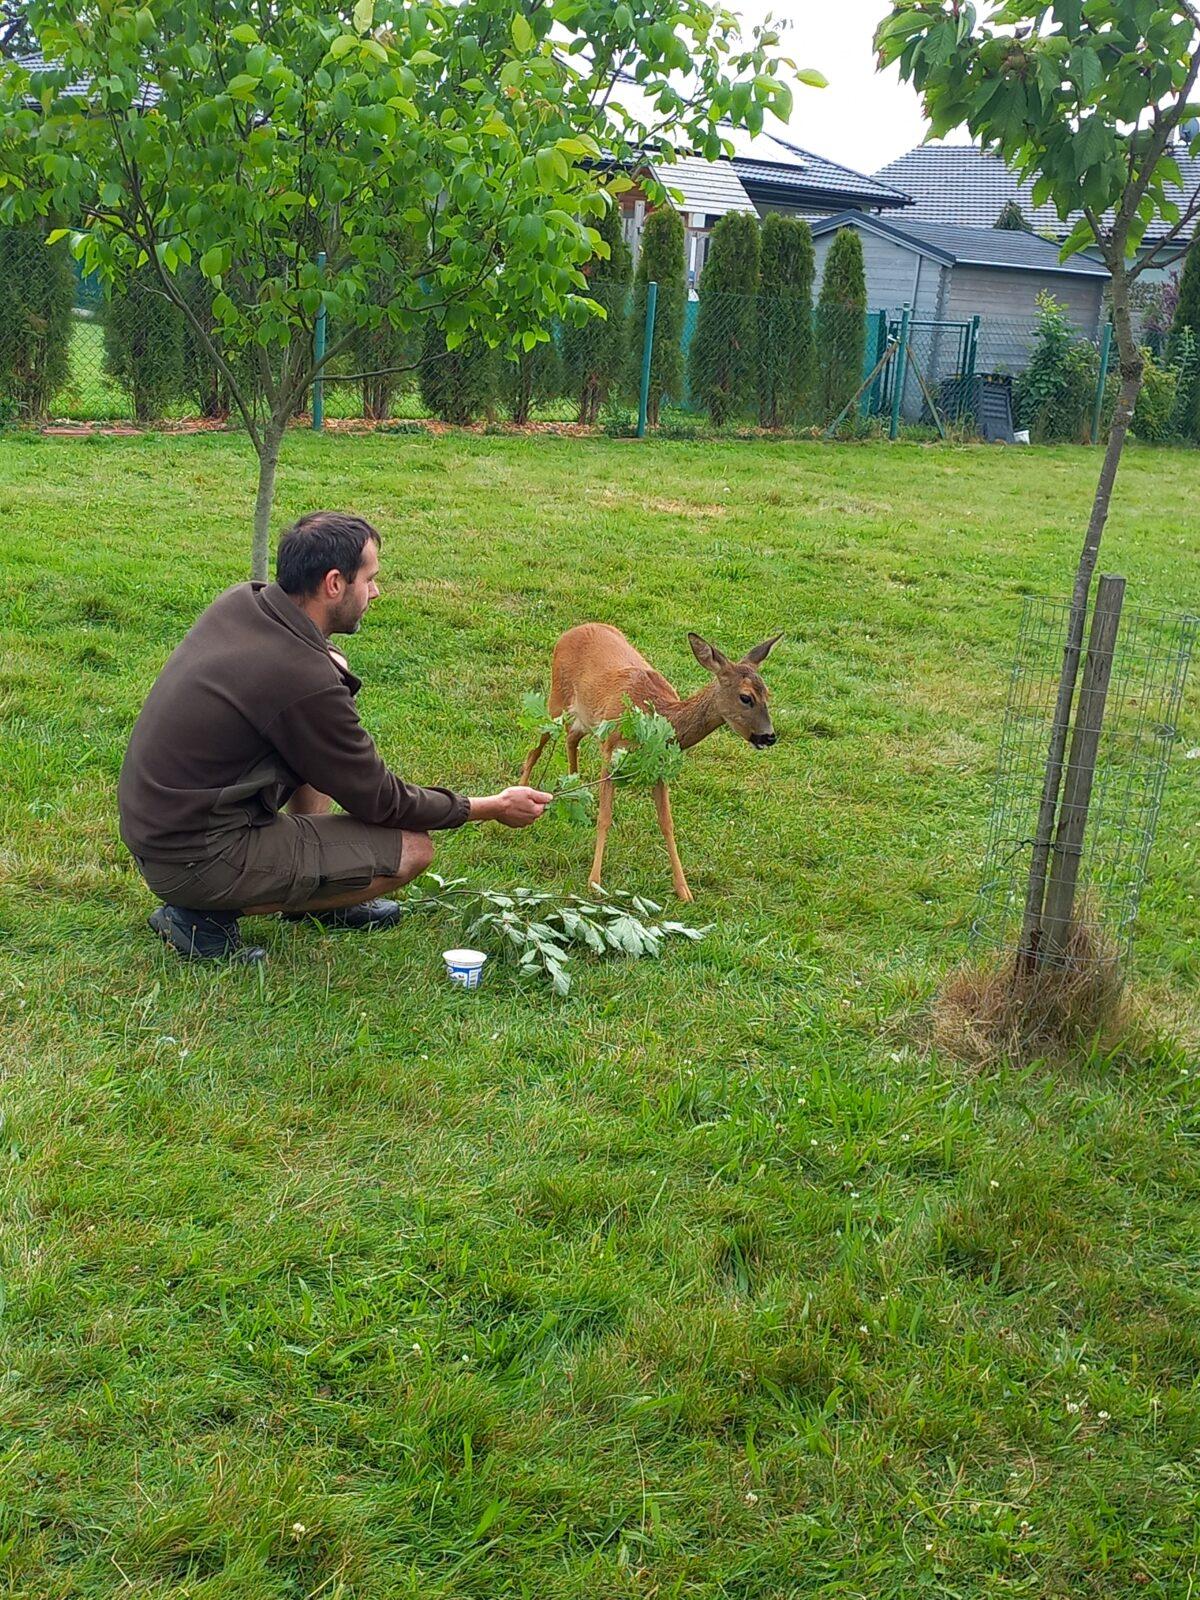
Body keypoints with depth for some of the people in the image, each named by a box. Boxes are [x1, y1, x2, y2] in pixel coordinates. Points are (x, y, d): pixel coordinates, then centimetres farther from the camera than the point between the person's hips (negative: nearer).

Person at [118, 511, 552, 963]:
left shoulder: (240, 602, -1)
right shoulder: (303, 683, -24)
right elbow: (377, 800, -11)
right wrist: (490, 808, -1)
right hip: (196, 861, -9)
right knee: (411, 850, -6)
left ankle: (316, 897, 22)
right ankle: (208, 916, -4)